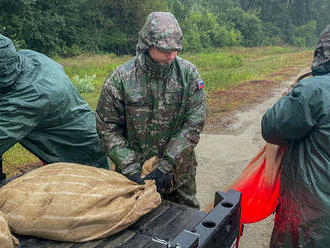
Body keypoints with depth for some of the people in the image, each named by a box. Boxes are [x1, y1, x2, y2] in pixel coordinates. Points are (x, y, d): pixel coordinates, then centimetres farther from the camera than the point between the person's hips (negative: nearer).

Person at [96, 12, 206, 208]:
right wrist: (130, 169, -16)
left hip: (179, 171, 2)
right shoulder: (120, 78, -13)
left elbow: (194, 124, -12)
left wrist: (166, 166, -17)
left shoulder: (188, 73, -9)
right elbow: (107, 128, -8)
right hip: (135, 171, -1)